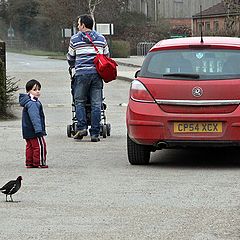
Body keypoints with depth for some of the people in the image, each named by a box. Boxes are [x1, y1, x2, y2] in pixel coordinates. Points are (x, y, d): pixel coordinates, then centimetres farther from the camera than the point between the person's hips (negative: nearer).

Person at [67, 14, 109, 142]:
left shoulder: (75, 39, 5)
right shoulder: (101, 38, 12)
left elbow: (70, 58, 16)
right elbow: (106, 56, 19)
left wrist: (73, 66, 38)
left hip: (82, 74, -2)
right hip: (97, 74, 2)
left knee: (79, 102, 9)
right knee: (96, 104, 1)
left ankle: (81, 127, -6)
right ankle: (95, 133, -1)